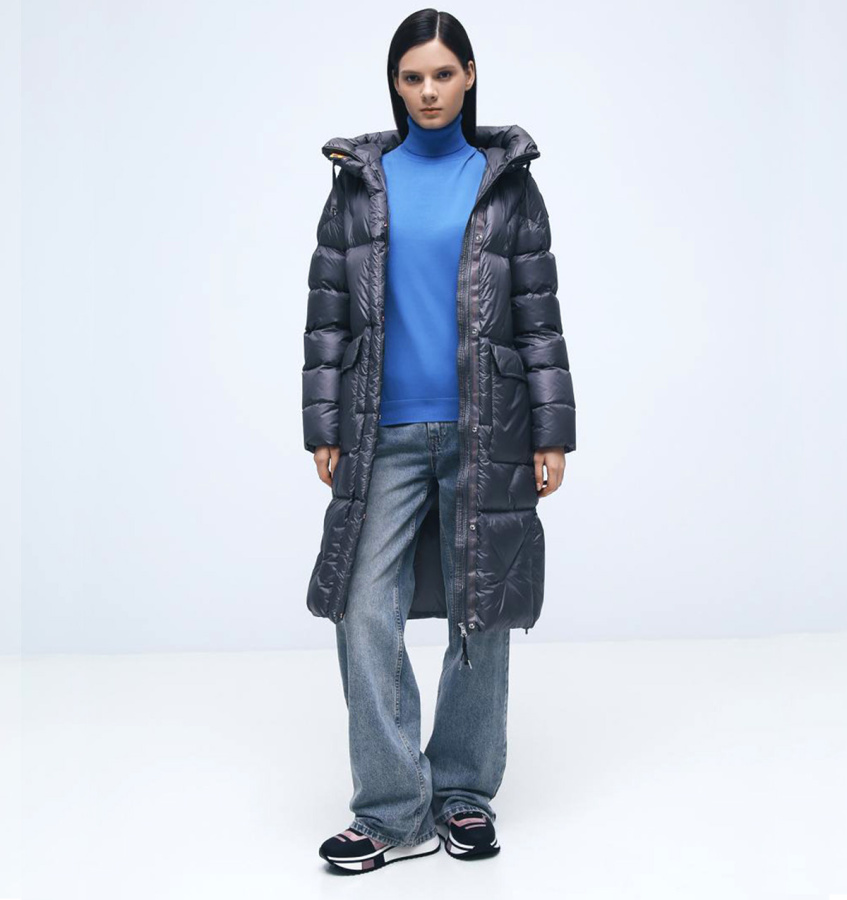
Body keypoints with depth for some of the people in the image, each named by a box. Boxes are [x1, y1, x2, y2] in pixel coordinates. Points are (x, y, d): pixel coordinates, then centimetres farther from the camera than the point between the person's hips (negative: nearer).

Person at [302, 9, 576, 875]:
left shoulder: (506, 180, 6)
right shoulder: (360, 181, 9)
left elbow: (539, 314, 4)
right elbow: (327, 311, 7)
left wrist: (552, 433, -2)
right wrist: (323, 429, 1)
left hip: (484, 431, 0)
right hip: (384, 436, 1)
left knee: (480, 616, 6)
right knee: (366, 617, -5)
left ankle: (464, 791, 24)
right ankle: (394, 812, 9)